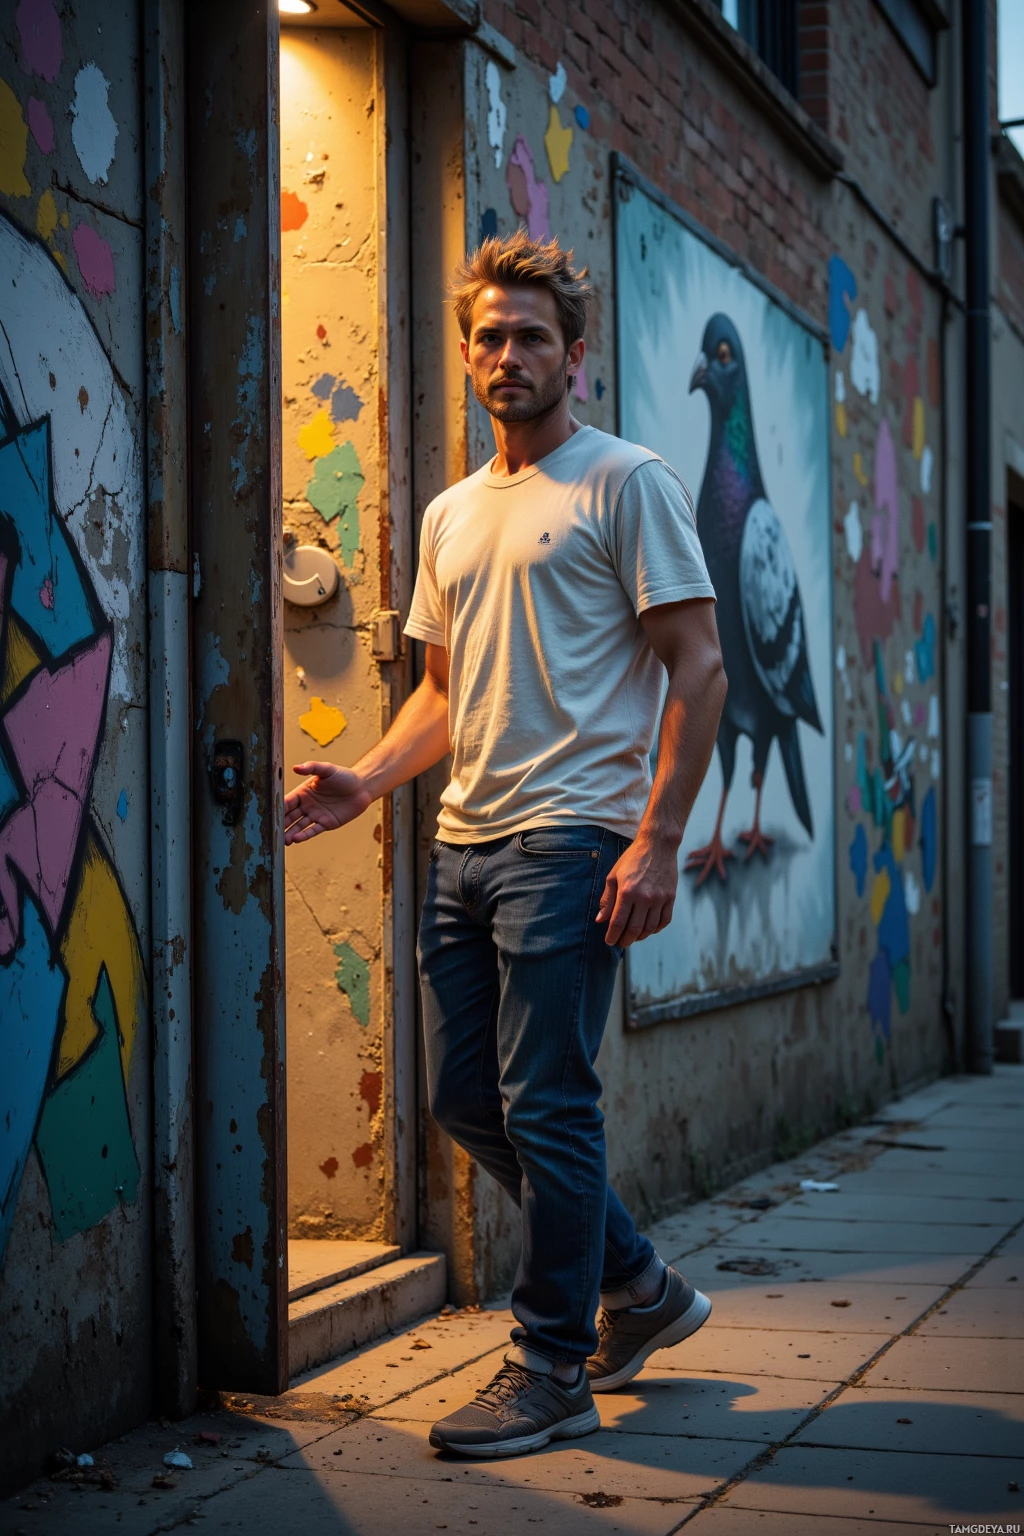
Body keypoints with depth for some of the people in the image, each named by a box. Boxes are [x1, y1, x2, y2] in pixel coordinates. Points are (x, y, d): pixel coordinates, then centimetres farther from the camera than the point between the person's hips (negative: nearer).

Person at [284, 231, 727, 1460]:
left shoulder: (626, 484, -2)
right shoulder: (452, 515, 19)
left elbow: (695, 667, -8)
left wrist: (656, 842, -17)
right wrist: (367, 780, 5)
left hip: (570, 838, -8)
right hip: (463, 841, 8)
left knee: (543, 1104, -7)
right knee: (462, 1096, 10)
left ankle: (553, 1369, 7)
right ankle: (637, 1288, 27)